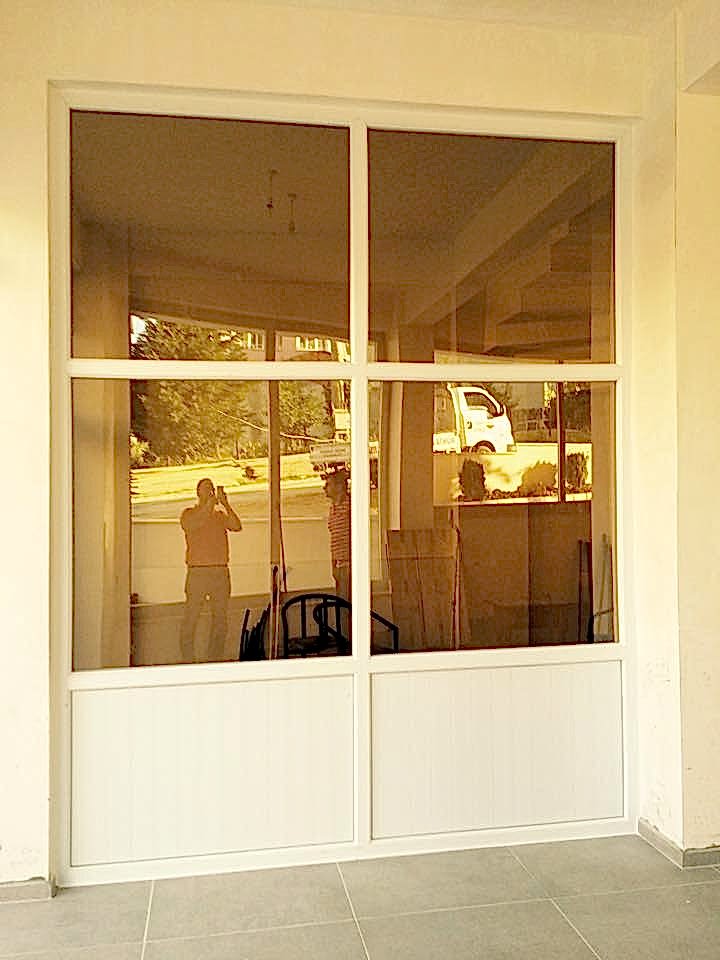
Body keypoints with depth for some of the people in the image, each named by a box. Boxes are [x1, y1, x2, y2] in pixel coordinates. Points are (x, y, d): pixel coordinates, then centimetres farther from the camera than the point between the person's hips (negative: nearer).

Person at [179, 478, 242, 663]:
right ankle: (187, 661, 1)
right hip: (198, 572, -4)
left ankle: (215, 659, 13)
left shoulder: (221, 515, 17)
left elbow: (237, 526, 0)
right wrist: (210, 504, -15)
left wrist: (225, 504, -9)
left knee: (220, 619, 5)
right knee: (190, 618, -5)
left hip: (221, 572, 4)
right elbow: (191, 525, -14)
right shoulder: (188, 513, 8)